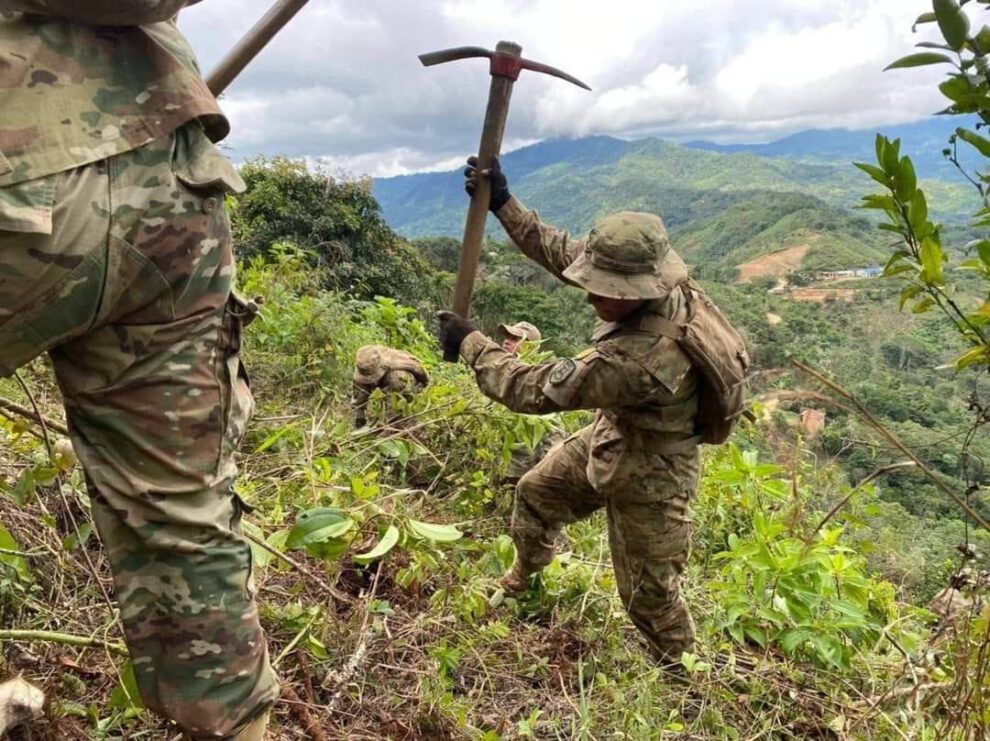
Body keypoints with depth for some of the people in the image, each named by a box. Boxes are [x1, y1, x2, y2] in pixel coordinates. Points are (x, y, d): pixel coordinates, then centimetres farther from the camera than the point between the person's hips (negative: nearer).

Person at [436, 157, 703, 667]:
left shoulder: (641, 358, -44)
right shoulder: (652, 281, -19)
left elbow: (534, 389, -35)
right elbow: (559, 249, -6)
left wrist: (470, 343, -22)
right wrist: (503, 203, -10)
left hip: (646, 476, -9)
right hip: (608, 437, 9)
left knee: (648, 594, 12)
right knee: (536, 492, 25)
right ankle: (523, 584, 54)